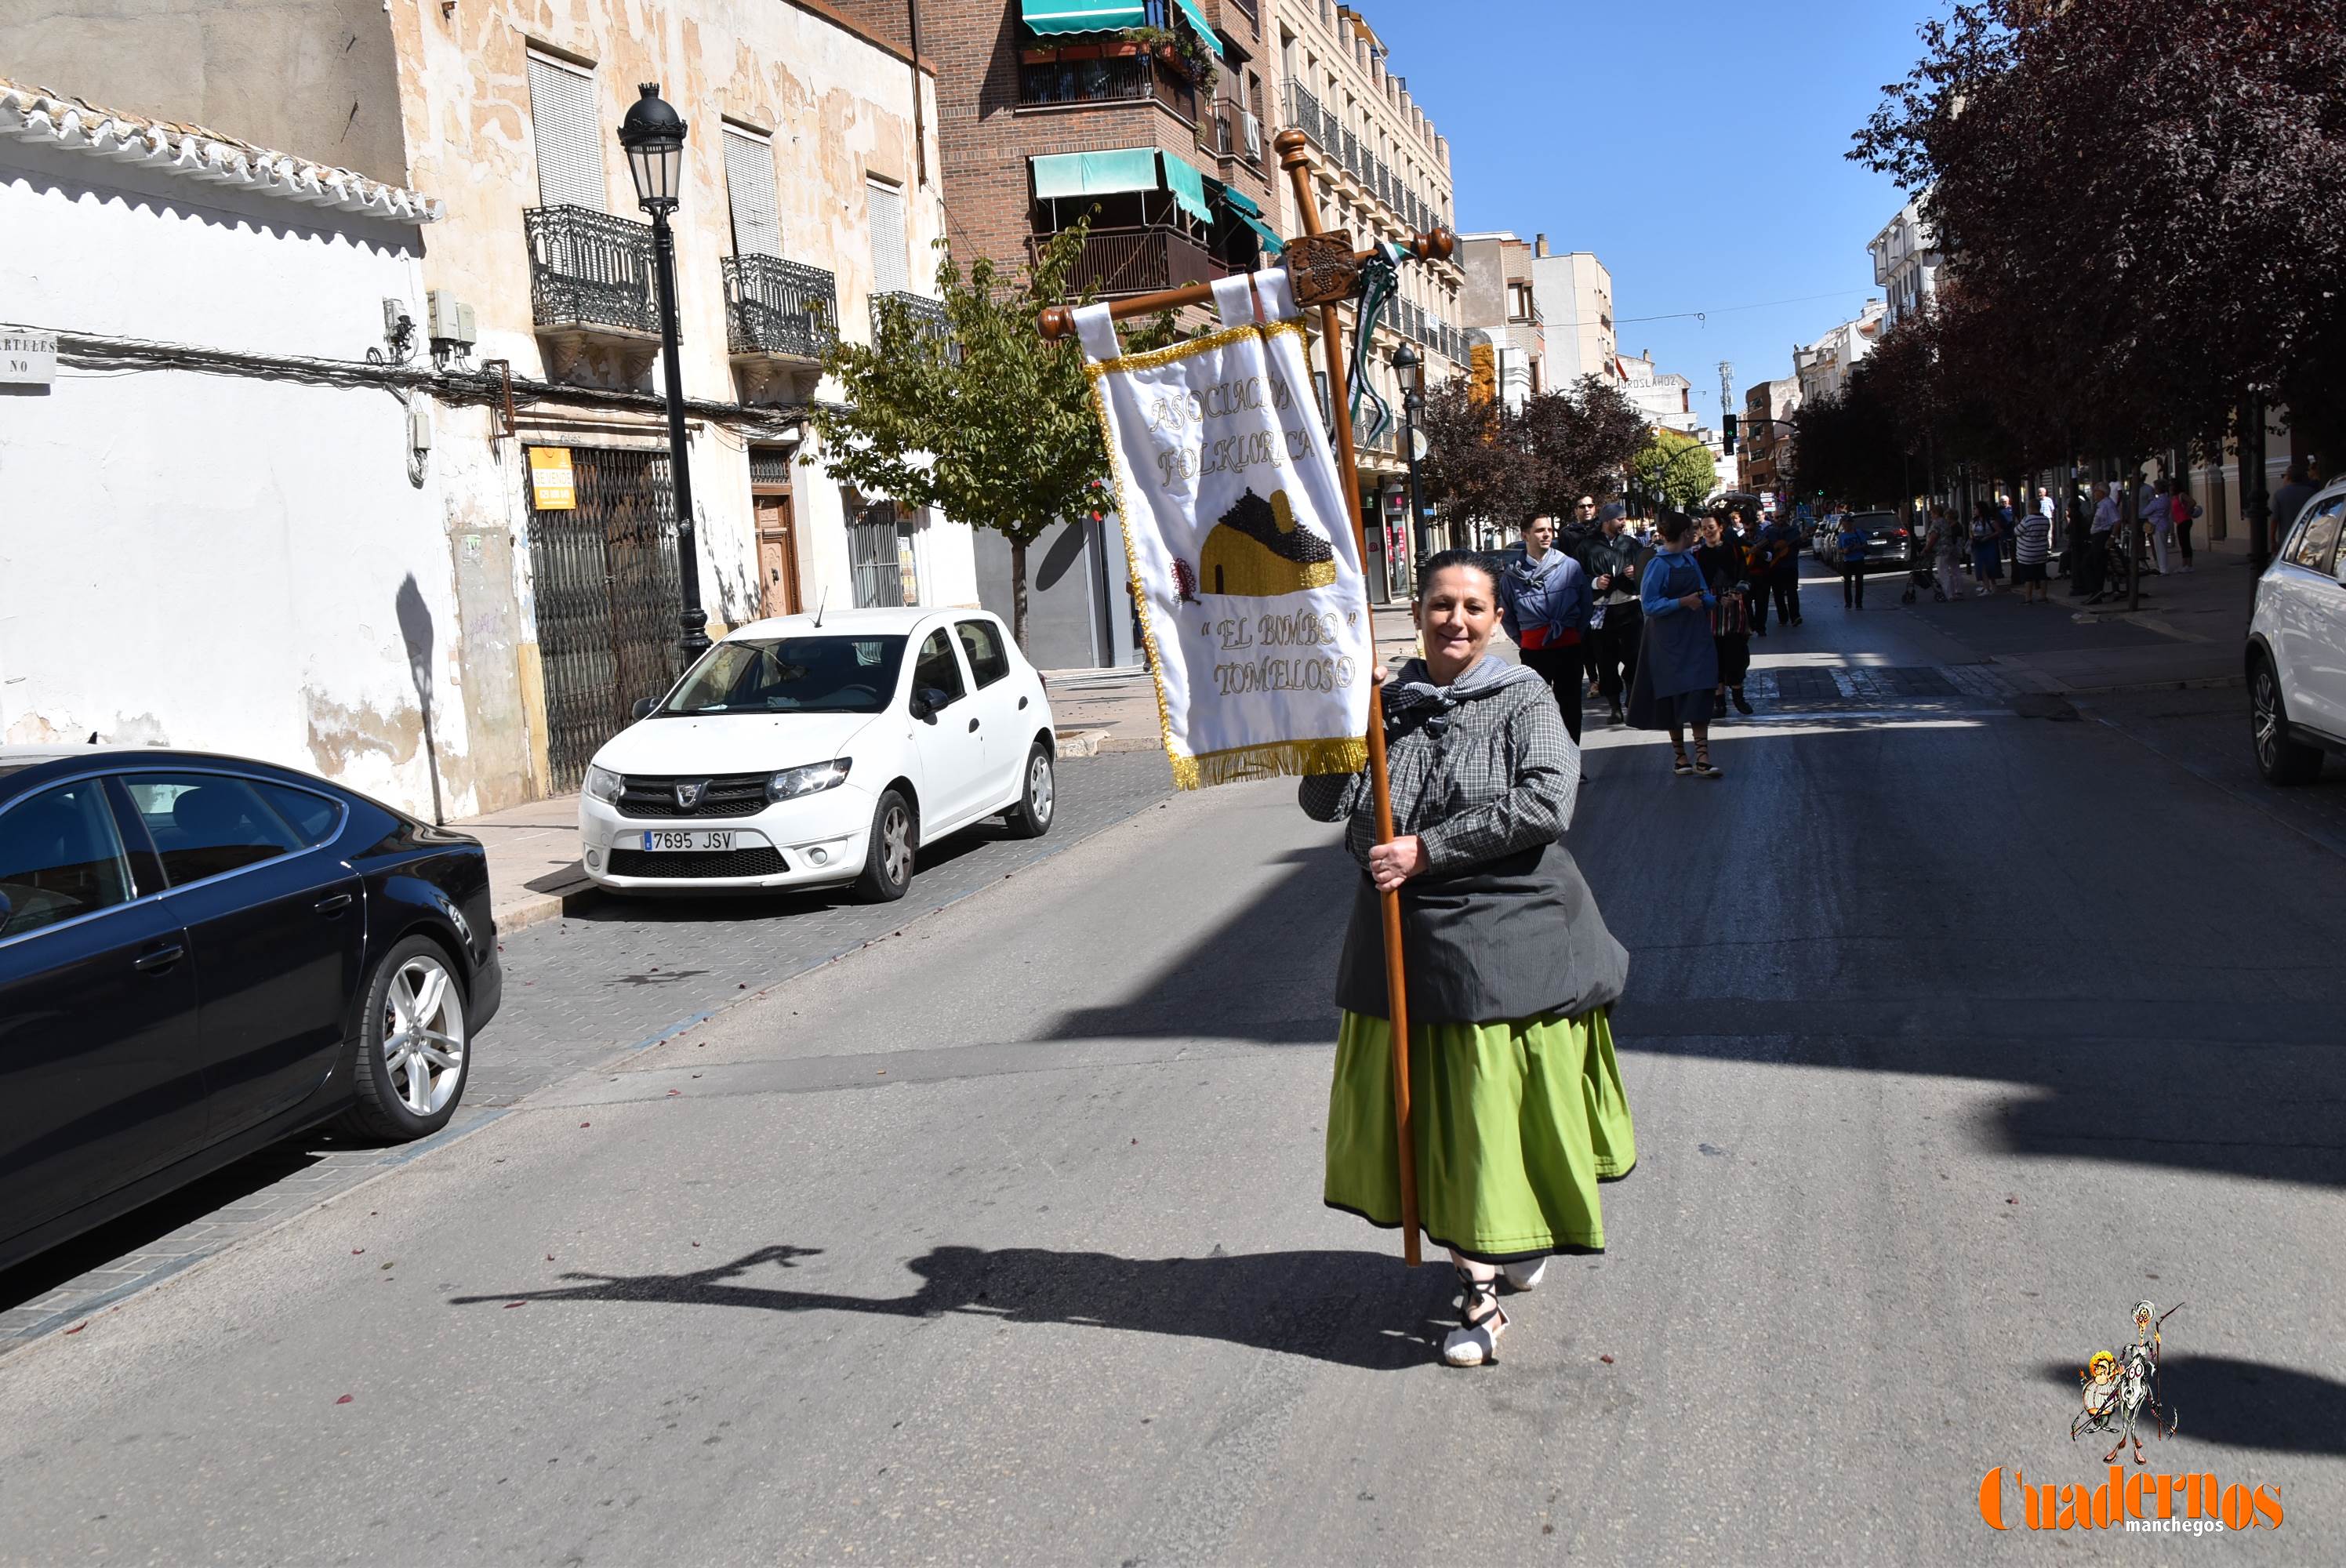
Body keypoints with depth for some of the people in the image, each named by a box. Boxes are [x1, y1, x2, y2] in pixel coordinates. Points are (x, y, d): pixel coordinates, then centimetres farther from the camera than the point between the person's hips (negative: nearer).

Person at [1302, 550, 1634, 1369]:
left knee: (1502, 1106, 3)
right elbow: (1324, 803, -2)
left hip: (1507, 933, -3)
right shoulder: (1385, 701, 5)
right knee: (1435, 1110, 8)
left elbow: (1545, 804, -17)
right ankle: (1481, 1285, 23)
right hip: (1406, 937, 3)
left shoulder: (1523, 700, -2)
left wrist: (1429, 849, -18)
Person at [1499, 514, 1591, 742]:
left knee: (1570, 704, 8)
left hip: (1568, 646, 1)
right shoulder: (1512, 572, -1)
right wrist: (1521, 639, 9)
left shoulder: (1570, 566, -2)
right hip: (1533, 649, 0)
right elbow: (1506, 613, 11)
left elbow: (1586, 604, 8)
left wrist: (1576, 632, 7)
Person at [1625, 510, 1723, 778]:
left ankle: (1702, 758, -7)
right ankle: (1679, 755, 18)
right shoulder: (1658, 566, -10)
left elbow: (1703, 594, 15)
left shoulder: (1691, 560, 10)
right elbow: (1650, 605, -14)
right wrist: (1682, 602, -21)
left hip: (1695, 636, 5)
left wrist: (1716, 600, -6)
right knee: (1675, 696, 3)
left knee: (1699, 693, -5)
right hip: (1670, 640, -5)